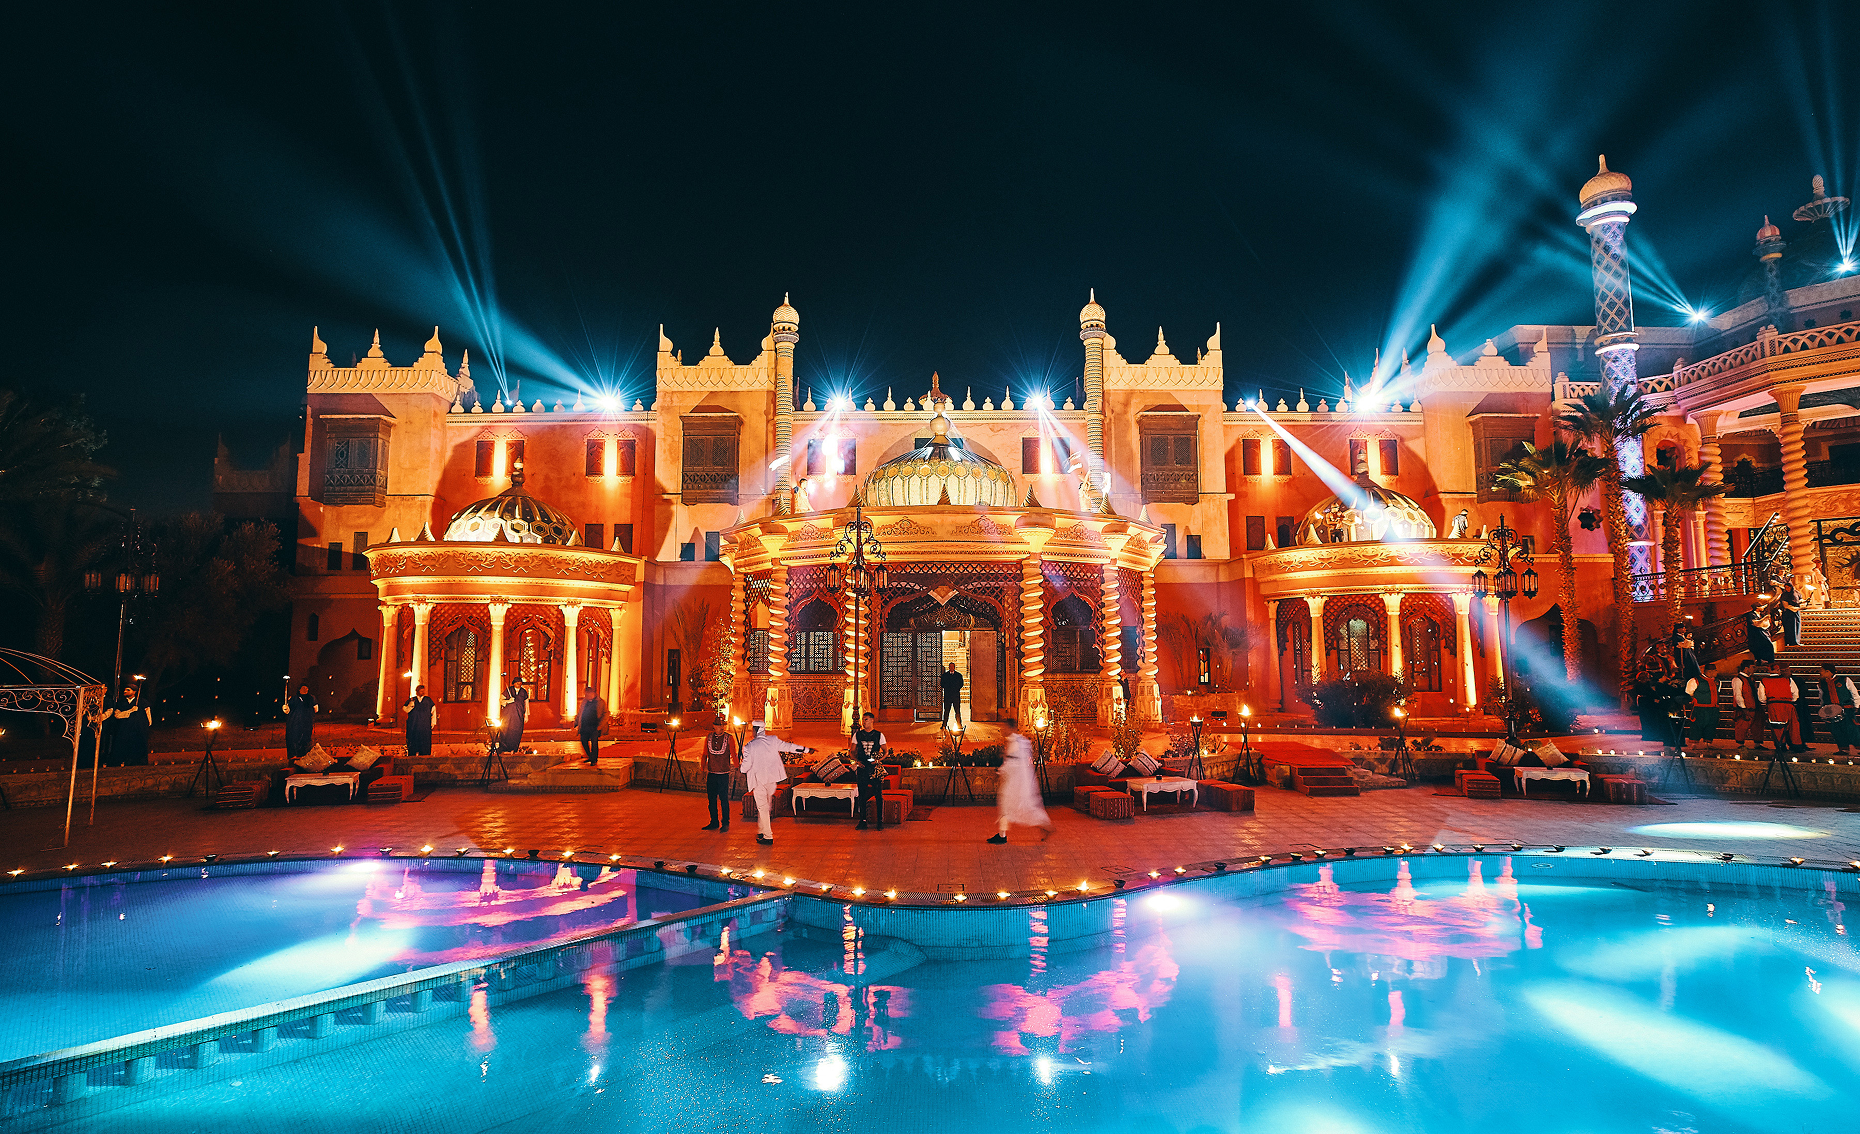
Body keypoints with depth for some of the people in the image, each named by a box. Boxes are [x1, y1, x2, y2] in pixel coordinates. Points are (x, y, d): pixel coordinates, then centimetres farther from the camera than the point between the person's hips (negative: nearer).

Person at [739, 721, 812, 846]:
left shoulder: (749, 746, -10)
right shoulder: (773, 740, -2)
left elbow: (746, 764, -7)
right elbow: (788, 747, 3)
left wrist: (743, 772, 16)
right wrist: (806, 750, 12)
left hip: (758, 779, -4)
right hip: (772, 779, 4)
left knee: (762, 807, 0)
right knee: (765, 806, 19)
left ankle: (768, 837, 0)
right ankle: (761, 831, 27)